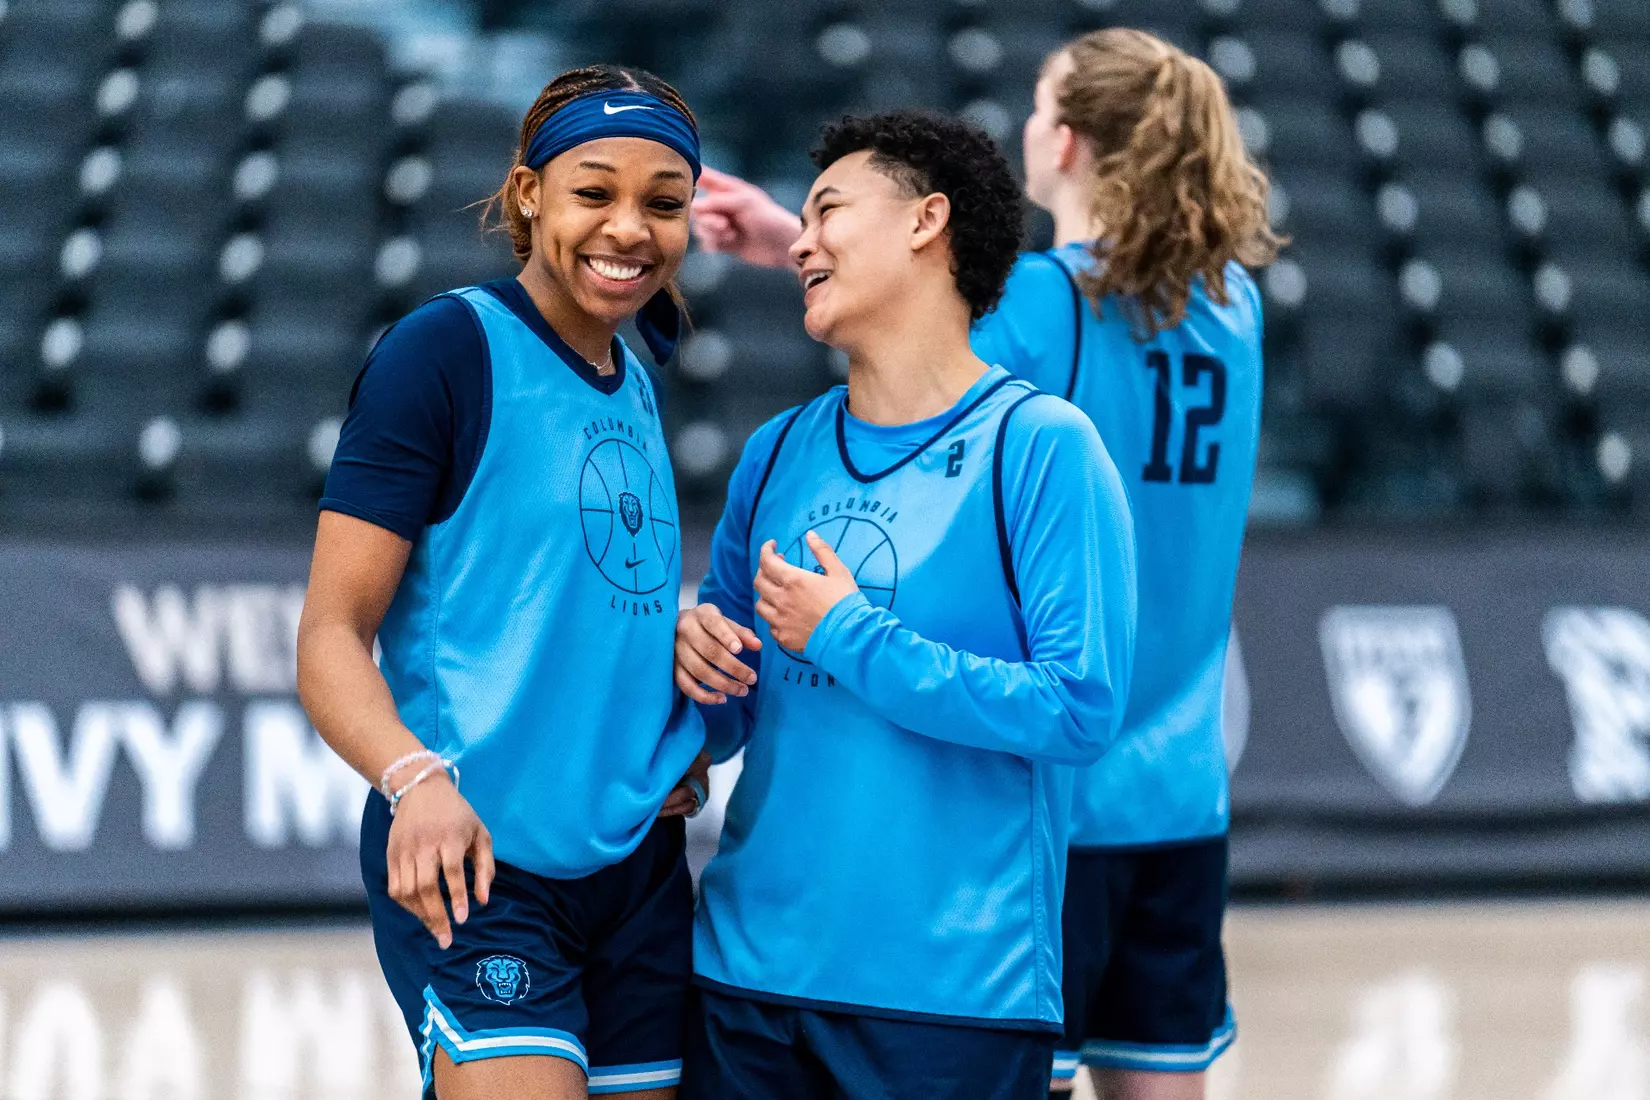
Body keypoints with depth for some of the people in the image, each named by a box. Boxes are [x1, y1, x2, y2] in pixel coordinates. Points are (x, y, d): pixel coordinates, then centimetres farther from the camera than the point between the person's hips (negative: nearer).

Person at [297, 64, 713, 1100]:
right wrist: (414, 780, -29)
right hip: (477, 860, -7)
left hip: (641, 863, 7)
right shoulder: (447, 347, -7)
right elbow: (332, 637, -11)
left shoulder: (636, 388, 15)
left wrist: (689, 741, 7)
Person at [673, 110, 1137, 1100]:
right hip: (746, 972, 5)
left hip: (952, 993, -5)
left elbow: (1083, 710, -15)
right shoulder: (779, 452, 11)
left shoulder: (1040, 444, -6)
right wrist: (690, 664, -5)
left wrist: (848, 636, -12)